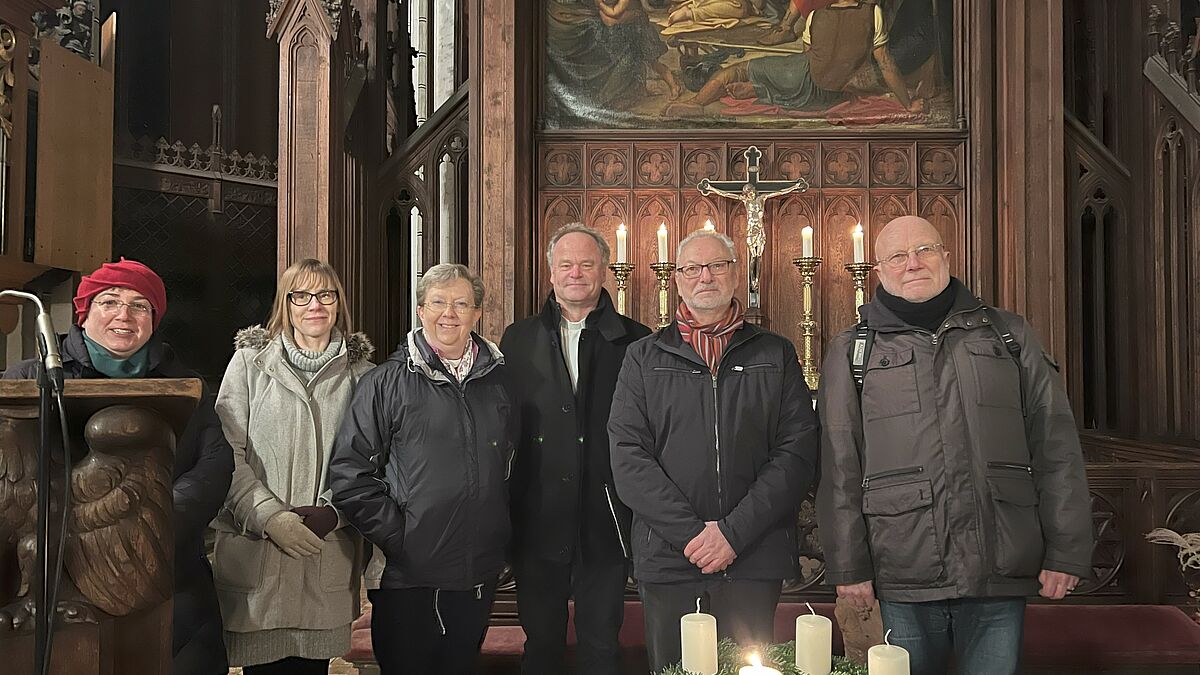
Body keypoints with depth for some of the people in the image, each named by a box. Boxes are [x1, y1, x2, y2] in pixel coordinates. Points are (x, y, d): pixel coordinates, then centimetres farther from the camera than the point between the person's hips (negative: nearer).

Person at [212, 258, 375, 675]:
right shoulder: (250, 362, 4)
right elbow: (228, 454, -2)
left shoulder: (360, 372, 9)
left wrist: (332, 512, -9)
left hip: (329, 557, 2)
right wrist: (269, 516, -13)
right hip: (256, 555, -1)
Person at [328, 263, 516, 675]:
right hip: (407, 576, -4)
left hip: (478, 577, 4)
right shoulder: (386, 383, -4)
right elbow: (348, 472, -7)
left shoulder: (499, 380, 8)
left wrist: (501, 537, 10)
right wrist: (394, 533, -13)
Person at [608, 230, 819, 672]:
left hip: (754, 562, 0)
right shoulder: (644, 358, 8)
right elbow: (628, 458, -1)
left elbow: (798, 453, -1)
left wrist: (734, 532, -12)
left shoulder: (775, 355, 8)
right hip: (667, 562, 0)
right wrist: (691, 532, -12)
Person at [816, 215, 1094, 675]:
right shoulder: (852, 352, 8)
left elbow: (1055, 448, 8)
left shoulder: (1009, 336, 11)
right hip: (905, 577, -1)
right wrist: (849, 566, -2)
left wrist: (1066, 552, 2)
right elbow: (839, 467, 3)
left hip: (1001, 570, 1)